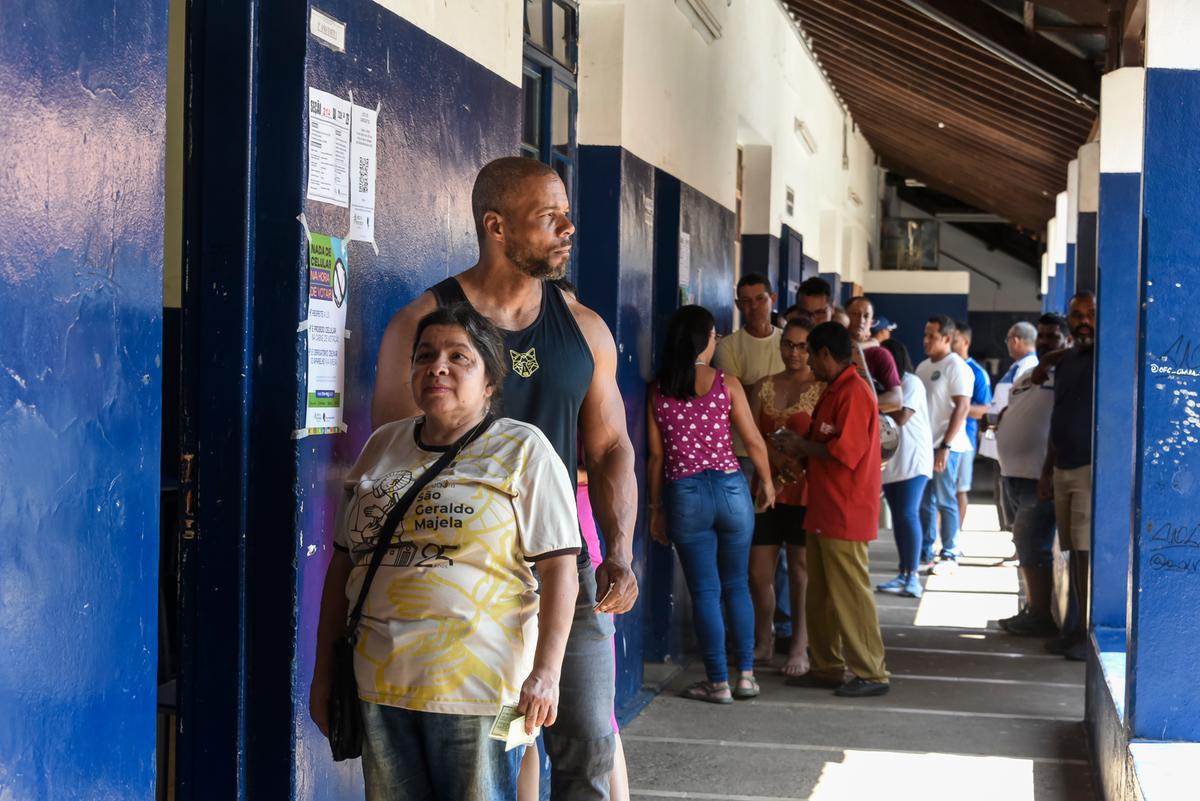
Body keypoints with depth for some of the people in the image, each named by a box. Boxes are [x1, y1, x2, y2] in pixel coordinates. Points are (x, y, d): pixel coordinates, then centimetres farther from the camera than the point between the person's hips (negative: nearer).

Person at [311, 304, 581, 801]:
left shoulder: (523, 450, -1)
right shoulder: (382, 446, 13)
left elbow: (560, 569, -7)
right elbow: (344, 563, 16)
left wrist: (545, 673, -16)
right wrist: (323, 674, 14)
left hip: (475, 686, -4)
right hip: (379, 685, 5)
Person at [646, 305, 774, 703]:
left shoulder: (658, 391, -1)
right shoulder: (727, 384, -5)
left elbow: (656, 455, 1)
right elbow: (753, 441, -2)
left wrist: (656, 507, 10)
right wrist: (767, 482, 14)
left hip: (683, 494, 0)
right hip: (730, 488, 0)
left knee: (705, 592, 7)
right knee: (737, 585, 14)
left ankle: (719, 682, 10)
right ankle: (745, 675, 15)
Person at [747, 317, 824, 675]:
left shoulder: (822, 389, -4)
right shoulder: (764, 386, 10)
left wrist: (799, 460, -22)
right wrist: (777, 458, -14)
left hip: (804, 491, -4)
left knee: (800, 571, 3)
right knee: (758, 572, 6)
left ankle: (800, 649, 14)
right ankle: (763, 644, 23)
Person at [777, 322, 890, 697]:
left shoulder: (854, 393, -16)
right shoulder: (833, 391, 17)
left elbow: (845, 452, -23)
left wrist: (803, 446, -11)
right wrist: (801, 448, 7)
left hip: (845, 515, -10)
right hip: (823, 511, 10)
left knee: (850, 593, -5)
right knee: (820, 593, 14)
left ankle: (870, 673, 1)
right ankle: (827, 667, 22)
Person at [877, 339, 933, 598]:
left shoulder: (911, 383, -7)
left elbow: (901, 416, -18)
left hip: (912, 460, -8)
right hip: (891, 461, 8)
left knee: (908, 515, -12)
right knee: (898, 517, 8)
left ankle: (913, 576, -11)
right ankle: (904, 573, 12)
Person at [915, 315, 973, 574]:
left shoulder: (956, 367, -8)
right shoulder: (923, 366, 15)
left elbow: (962, 407, -14)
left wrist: (945, 446, -19)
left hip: (944, 446, -7)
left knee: (945, 501, -2)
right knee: (923, 501, 9)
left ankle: (950, 555, 5)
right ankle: (925, 552, 16)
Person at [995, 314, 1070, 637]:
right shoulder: (1027, 374, 18)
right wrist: (1003, 417, 9)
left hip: (1041, 476, -9)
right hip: (1013, 473, 9)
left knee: (1032, 546, -10)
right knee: (1026, 546, 15)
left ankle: (1040, 616, -3)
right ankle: (1033, 608, 24)